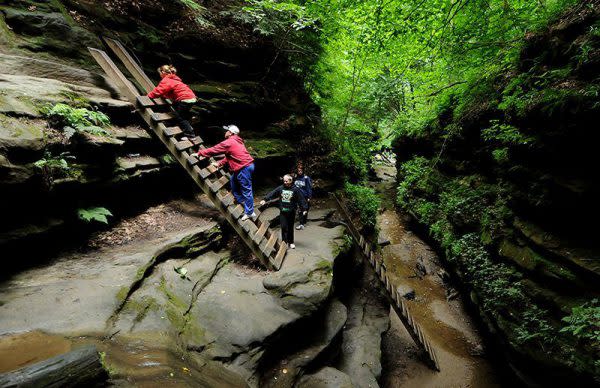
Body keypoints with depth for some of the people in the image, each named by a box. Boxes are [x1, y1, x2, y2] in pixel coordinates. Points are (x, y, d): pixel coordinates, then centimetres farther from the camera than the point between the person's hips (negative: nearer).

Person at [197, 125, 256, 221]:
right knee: (233, 181, 24)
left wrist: (199, 153, 6)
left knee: (246, 190, -4)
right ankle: (240, 200, 32)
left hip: (244, 168, -10)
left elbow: (213, 150, -5)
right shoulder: (236, 141, 20)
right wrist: (219, 163, 21)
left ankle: (250, 213, 4)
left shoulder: (228, 143, -10)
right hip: (247, 165, 10)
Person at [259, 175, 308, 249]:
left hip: (291, 212, -1)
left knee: (290, 227, 11)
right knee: (284, 227, -2)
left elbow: (301, 199, -7)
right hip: (283, 212, 1)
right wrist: (265, 200, -7)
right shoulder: (280, 188, 0)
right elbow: (272, 194, 1)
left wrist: (304, 209, -11)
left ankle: (291, 242, 25)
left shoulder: (295, 189, -7)